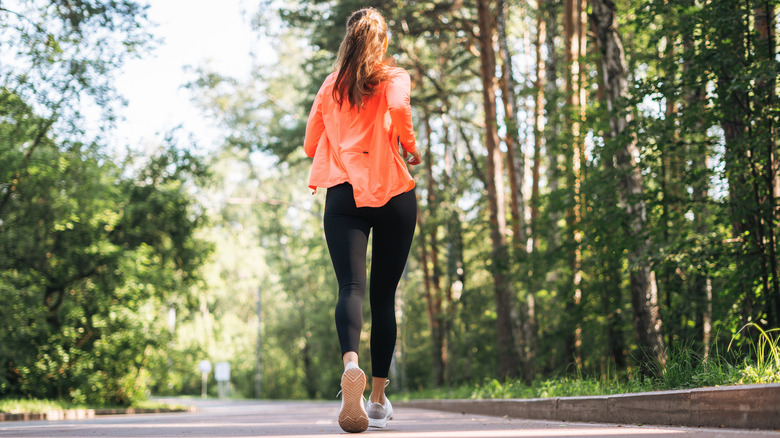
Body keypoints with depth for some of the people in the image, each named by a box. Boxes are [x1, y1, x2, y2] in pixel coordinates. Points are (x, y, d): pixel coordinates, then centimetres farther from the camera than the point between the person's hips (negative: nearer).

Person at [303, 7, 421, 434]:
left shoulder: (330, 85, 16)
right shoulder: (393, 78, 6)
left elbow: (311, 145, 20)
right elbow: (399, 109, -17)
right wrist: (410, 147, 0)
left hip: (343, 194, 1)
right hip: (392, 192, -1)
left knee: (351, 287, -13)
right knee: (383, 295, 8)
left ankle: (351, 364, -43)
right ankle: (378, 397, 11)